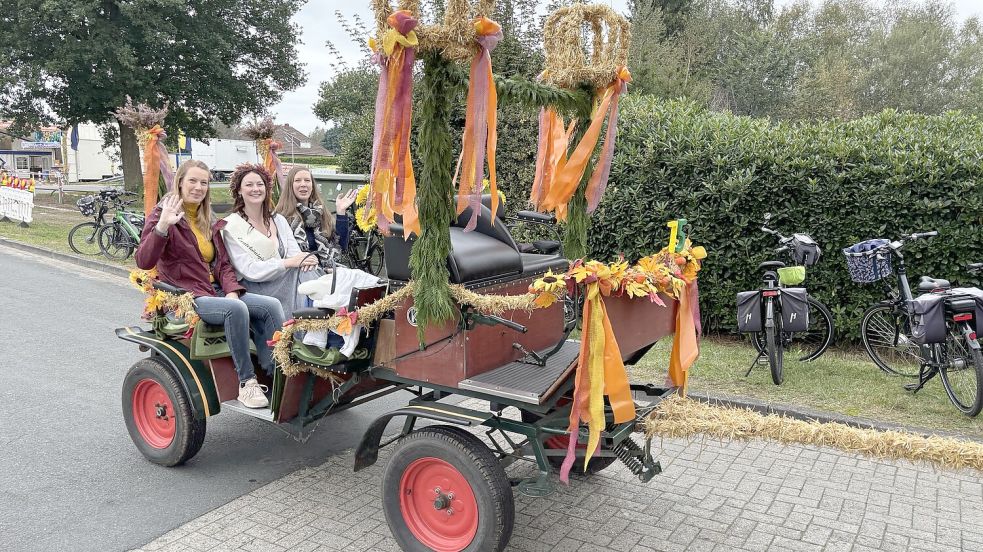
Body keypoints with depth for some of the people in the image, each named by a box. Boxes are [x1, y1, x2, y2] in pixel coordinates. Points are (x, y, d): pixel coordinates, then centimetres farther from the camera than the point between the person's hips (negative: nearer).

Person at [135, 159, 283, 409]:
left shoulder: (207, 220, 19)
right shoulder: (162, 215, -2)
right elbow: (144, 262, -16)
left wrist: (232, 291, -4)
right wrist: (162, 226, -31)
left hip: (217, 291, 7)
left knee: (271, 305, -18)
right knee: (236, 309, -35)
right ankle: (246, 382, -26)